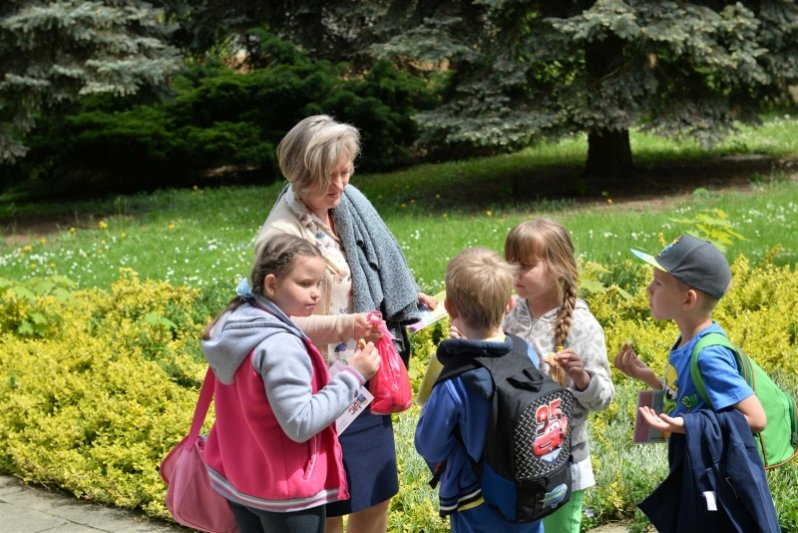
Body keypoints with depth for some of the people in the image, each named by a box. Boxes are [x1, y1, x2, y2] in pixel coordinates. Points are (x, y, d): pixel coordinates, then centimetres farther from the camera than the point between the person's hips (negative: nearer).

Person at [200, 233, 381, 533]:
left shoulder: (236, 325, 2)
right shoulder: (281, 346, -26)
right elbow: (301, 424, -27)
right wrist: (353, 375, -23)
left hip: (237, 480, 9)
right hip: (286, 493, -9)